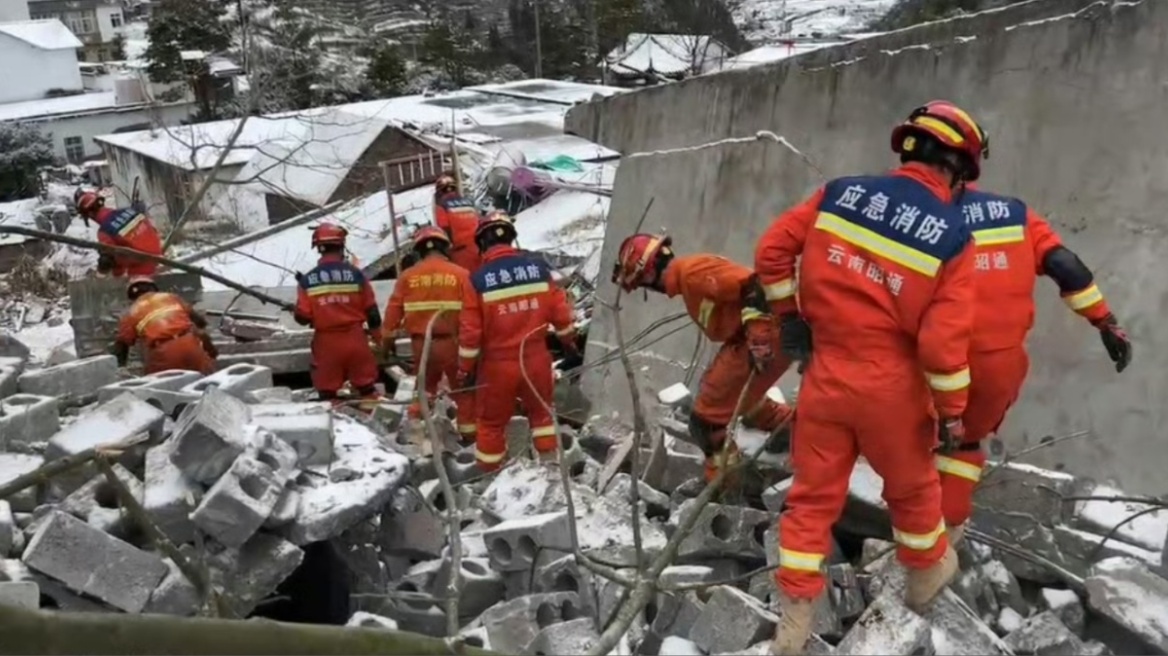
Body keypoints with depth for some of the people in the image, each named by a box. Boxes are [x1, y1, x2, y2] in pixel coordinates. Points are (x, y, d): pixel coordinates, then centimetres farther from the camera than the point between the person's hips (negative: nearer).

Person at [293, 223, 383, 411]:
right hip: (354, 338, 0)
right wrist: (378, 337, 13)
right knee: (366, 387, 12)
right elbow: (371, 311, -1)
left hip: (326, 342, 0)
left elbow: (303, 317, -6)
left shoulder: (308, 280, -6)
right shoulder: (355, 274, -6)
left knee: (327, 390, 10)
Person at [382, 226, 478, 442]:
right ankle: (469, 432, 17)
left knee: (425, 386, 22)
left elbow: (394, 310, 4)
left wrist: (387, 339, 15)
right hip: (451, 341, -3)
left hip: (421, 343, 3)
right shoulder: (460, 274, -7)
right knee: (464, 389, 12)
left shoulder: (408, 276, 1)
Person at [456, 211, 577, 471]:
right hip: (535, 356, 2)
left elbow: (470, 329, -11)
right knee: (541, 410, 24)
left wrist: (465, 368, 0)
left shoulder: (478, 278, -13)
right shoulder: (538, 267, -5)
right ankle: (550, 458, 29)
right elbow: (559, 309, 1)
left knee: (492, 421, 15)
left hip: (498, 362, -2)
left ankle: (488, 471, 25)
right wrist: (569, 340, 17)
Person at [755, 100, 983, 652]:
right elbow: (942, 341, -15)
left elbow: (772, 252, -1)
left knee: (813, 496, 14)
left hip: (826, 374, 2)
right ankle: (927, 575, 50)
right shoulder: (953, 236, -12)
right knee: (911, 487, 24)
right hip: (891, 387, -2)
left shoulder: (841, 193, -4)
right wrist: (953, 411, -1)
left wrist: (790, 314, 12)